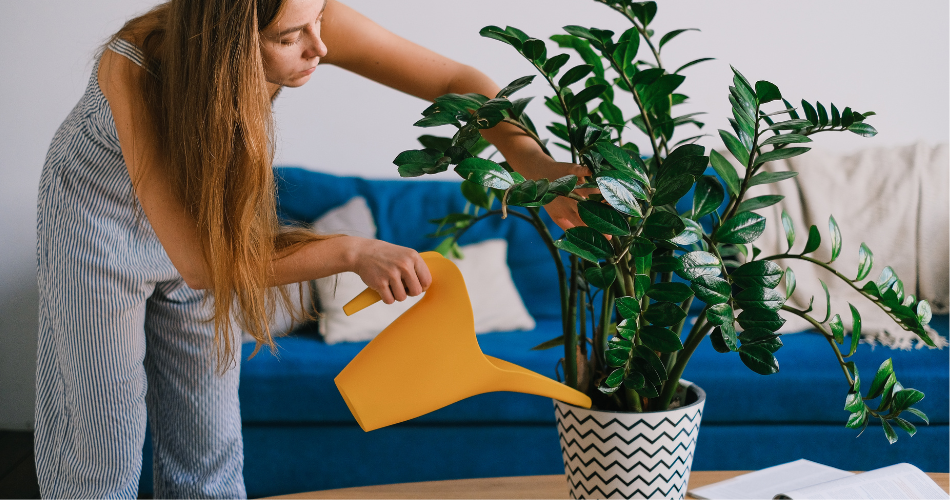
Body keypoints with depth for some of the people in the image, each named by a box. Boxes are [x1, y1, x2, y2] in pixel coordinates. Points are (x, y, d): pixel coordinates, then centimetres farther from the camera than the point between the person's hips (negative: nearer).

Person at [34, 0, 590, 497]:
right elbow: (199, 262, -39)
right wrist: (353, 253, -42)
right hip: (102, 223, -4)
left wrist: (534, 163, -38)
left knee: (208, 447, 10)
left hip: (207, 220, 4)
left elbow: (458, 82, -22)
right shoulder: (134, 70, -39)